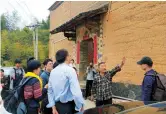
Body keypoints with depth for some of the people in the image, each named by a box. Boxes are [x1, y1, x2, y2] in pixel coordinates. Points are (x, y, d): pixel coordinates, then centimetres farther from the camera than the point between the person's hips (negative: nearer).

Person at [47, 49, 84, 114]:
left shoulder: (53, 71, 5)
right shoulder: (70, 70, -14)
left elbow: (50, 90, 6)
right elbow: (76, 90, -22)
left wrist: (53, 107, 9)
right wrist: (80, 105, -11)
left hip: (57, 105, 7)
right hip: (69, 105, -6)